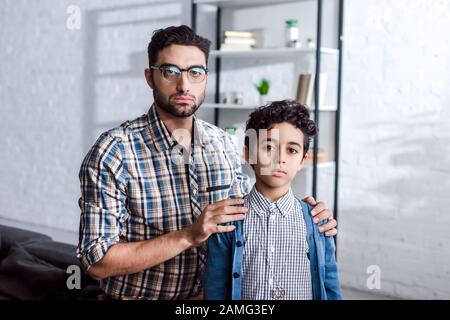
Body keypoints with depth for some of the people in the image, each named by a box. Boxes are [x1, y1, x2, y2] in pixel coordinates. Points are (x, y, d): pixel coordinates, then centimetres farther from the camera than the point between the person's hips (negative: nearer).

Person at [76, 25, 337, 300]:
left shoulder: (222, 143, -5)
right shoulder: (113, 152, -21)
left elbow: (246, 212, 7)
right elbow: (97, 261, -23)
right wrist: (188, 236, -31)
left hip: (208, 293, 5)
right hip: (138, 295, -4)